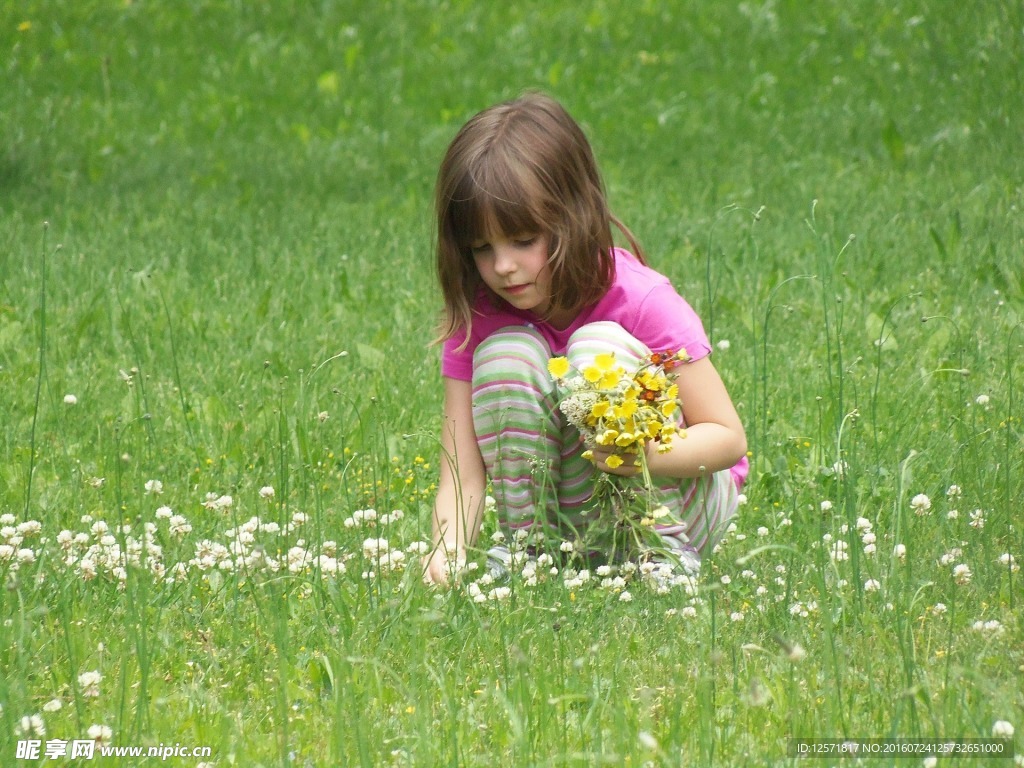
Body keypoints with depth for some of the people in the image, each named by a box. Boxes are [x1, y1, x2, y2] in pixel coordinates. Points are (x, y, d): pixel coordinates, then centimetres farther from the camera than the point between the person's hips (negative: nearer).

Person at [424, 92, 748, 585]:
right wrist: (447, 552, -37)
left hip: (678, 500, -2)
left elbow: (729, 437, -18)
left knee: (598, 346, -27)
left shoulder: (642, 301, -20)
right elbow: (462, 473, -15)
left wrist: (647, 454, -39)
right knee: (505, 352, -21)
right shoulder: (475, 319, -10)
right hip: (563, 513, 3)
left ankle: (666, 554, -20)